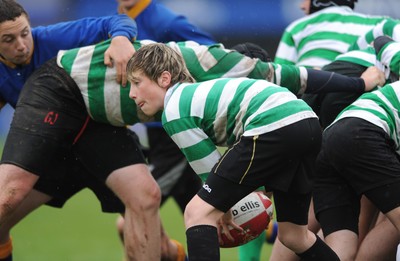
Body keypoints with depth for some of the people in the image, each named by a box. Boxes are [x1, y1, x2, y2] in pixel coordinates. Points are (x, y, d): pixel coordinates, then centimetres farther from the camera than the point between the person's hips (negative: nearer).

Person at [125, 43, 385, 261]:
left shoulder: (174, 111, 2)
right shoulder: (195, 93, 29)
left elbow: (210, 170, 4)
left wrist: (224, 210, 21)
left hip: (275, 127, -10)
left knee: (198, 212, -6)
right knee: (294, 234, 23)